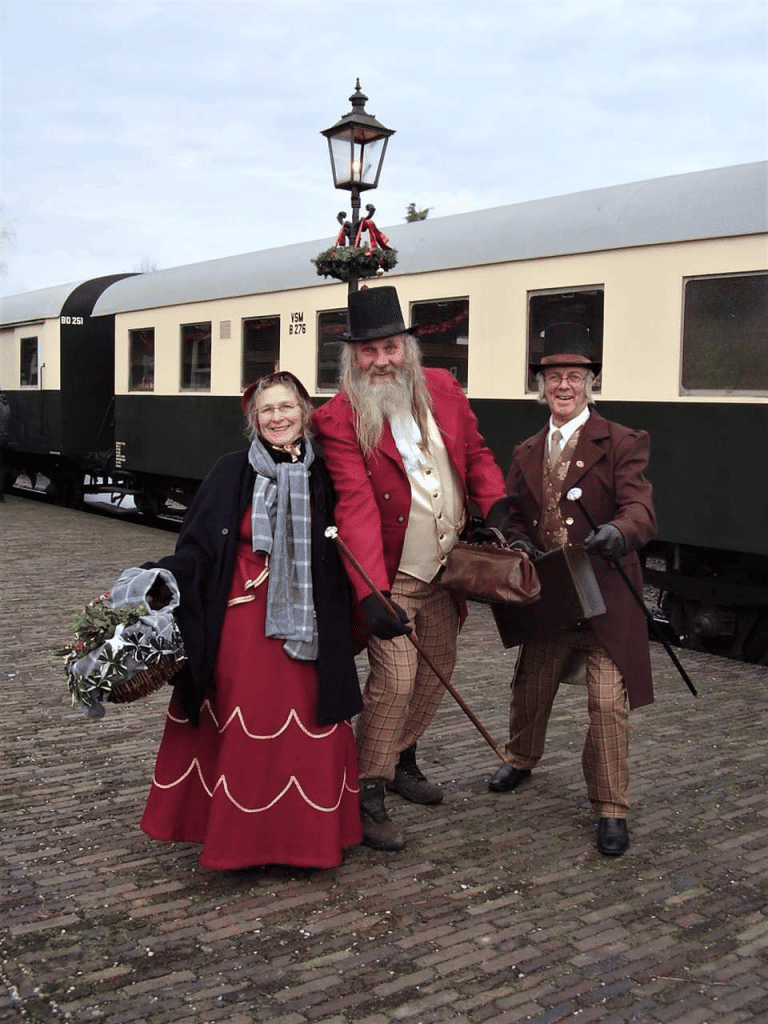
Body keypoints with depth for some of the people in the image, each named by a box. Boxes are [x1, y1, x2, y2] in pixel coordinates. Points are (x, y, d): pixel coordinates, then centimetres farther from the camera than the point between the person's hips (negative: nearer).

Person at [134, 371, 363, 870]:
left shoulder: (322, 477, 5)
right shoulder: (233, 473, -1)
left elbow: (340, 556, 10)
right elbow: (199, 546, -6)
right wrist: (162, 578, -22)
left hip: (305, 623, 2)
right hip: (241, 621, -2)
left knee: (309, 727, 5)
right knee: (245, 730, 4)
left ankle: (305, 830, 23)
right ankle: (240, 832, 21)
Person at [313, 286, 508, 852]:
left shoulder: (443, 388, -1)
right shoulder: (338, 419, -19)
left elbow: (476, 452, 11)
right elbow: (355, 507, -26)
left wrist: (496, 506, -7)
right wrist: (370, 594, -33)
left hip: (444, 569, 7)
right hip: (392, 578, -6)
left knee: (438, 669, 18)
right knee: (394, 682, -10)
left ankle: (403, 759, 40)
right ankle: (369, 794, 8)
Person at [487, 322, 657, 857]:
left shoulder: (623, 443, -6)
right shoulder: (527, 452, 12)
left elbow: (640, 508, -18)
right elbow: (514, 515, 17)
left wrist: (618, 532, -40)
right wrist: (519, 544, -6)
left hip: (606, 597, -5)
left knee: (609, 702, -4)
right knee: (530, 688, 20)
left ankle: (611, 809, 13)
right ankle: (521, 761, 49)